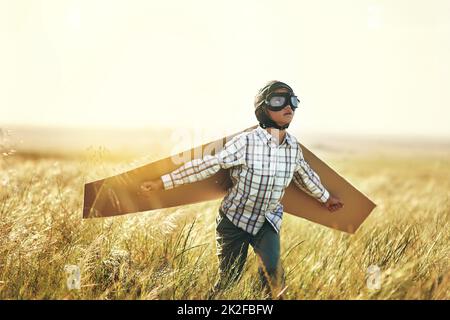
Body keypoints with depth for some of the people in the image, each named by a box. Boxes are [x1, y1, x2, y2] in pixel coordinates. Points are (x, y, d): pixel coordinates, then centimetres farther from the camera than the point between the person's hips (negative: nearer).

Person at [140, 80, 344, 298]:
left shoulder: (293, 146, -6)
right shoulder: (245, 142, -22)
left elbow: (305, 175, 15)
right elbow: (207, 165, -21)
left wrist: (326, 197, 31)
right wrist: (162, 182, -23)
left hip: (267, 221, 3)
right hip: (235, 219, -3)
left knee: (273, 273, -18)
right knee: (229, 281, 6)